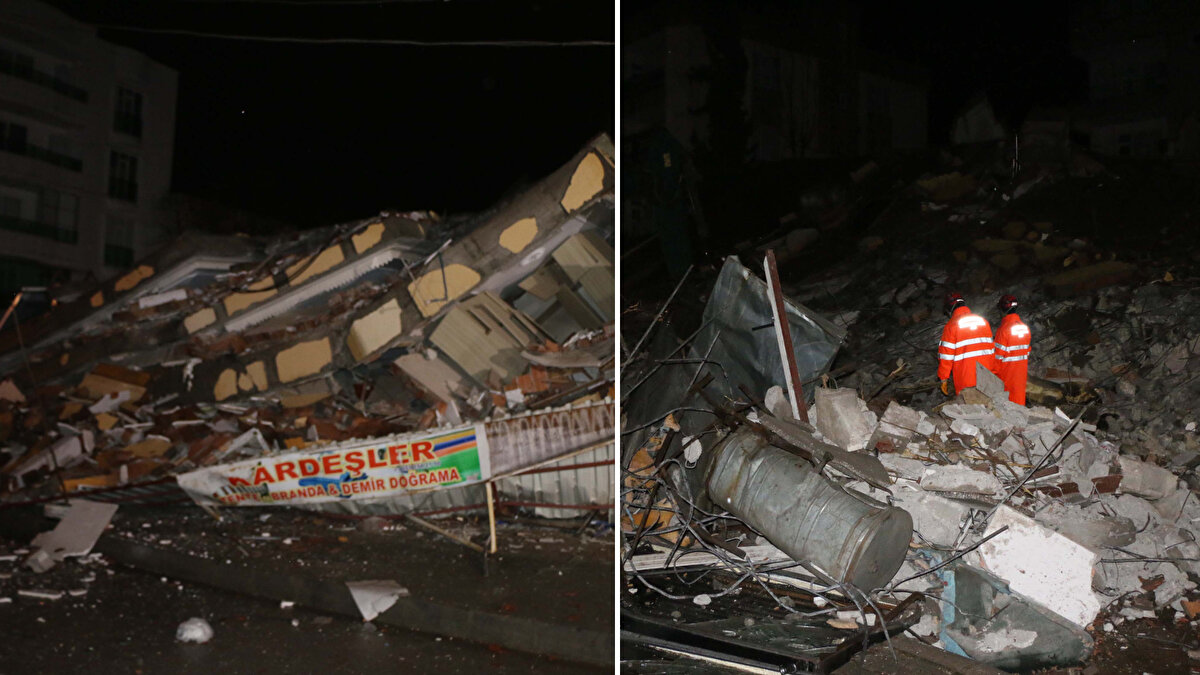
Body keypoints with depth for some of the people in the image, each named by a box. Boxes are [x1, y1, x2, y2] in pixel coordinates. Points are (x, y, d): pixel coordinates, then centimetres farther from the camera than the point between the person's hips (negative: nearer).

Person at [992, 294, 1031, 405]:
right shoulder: (1025, 328, 3)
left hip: (1007, 370, -6)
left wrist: (994, 372, -7)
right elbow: (1027, 350, 11)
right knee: (1019, 393, 15)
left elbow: (999, 354, -16)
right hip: (1022, 370, 6)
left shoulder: (1003, 329, -19)